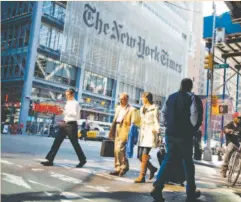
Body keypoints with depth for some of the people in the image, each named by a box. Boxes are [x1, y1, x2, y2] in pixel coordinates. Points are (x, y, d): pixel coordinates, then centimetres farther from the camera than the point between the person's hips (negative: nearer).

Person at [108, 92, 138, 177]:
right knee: (116, 150, 8)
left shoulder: (132, 109, -5)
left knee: (119, 149, -16)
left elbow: (133, 123, -10)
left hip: (124, 131, -7)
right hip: (117, 131, 7)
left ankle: (124, 166, 4)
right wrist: (112, 132, 14)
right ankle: (118, 168, 17)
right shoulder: (118, 108, 18)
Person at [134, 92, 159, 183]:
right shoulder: (142, 108, 19)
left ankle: (142, 176, -5)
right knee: (140, 155, 3)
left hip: (150, 132, -7)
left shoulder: (154, 108, -2)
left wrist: (157, 130, -18)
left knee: (144, 155, -12)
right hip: (142, 132, 7)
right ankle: (152, 168, 24)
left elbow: (156, 121, -5)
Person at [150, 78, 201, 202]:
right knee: (188, 162, 9)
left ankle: (157, 187, -10)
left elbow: (163, 112, 12)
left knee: (168, 160, 5)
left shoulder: (171, 97, 12)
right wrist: (193, 127, 1)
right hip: (185, 134, -4)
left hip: (170, 133, 4)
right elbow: (194, 114, -13)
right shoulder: (191, 97, -3)